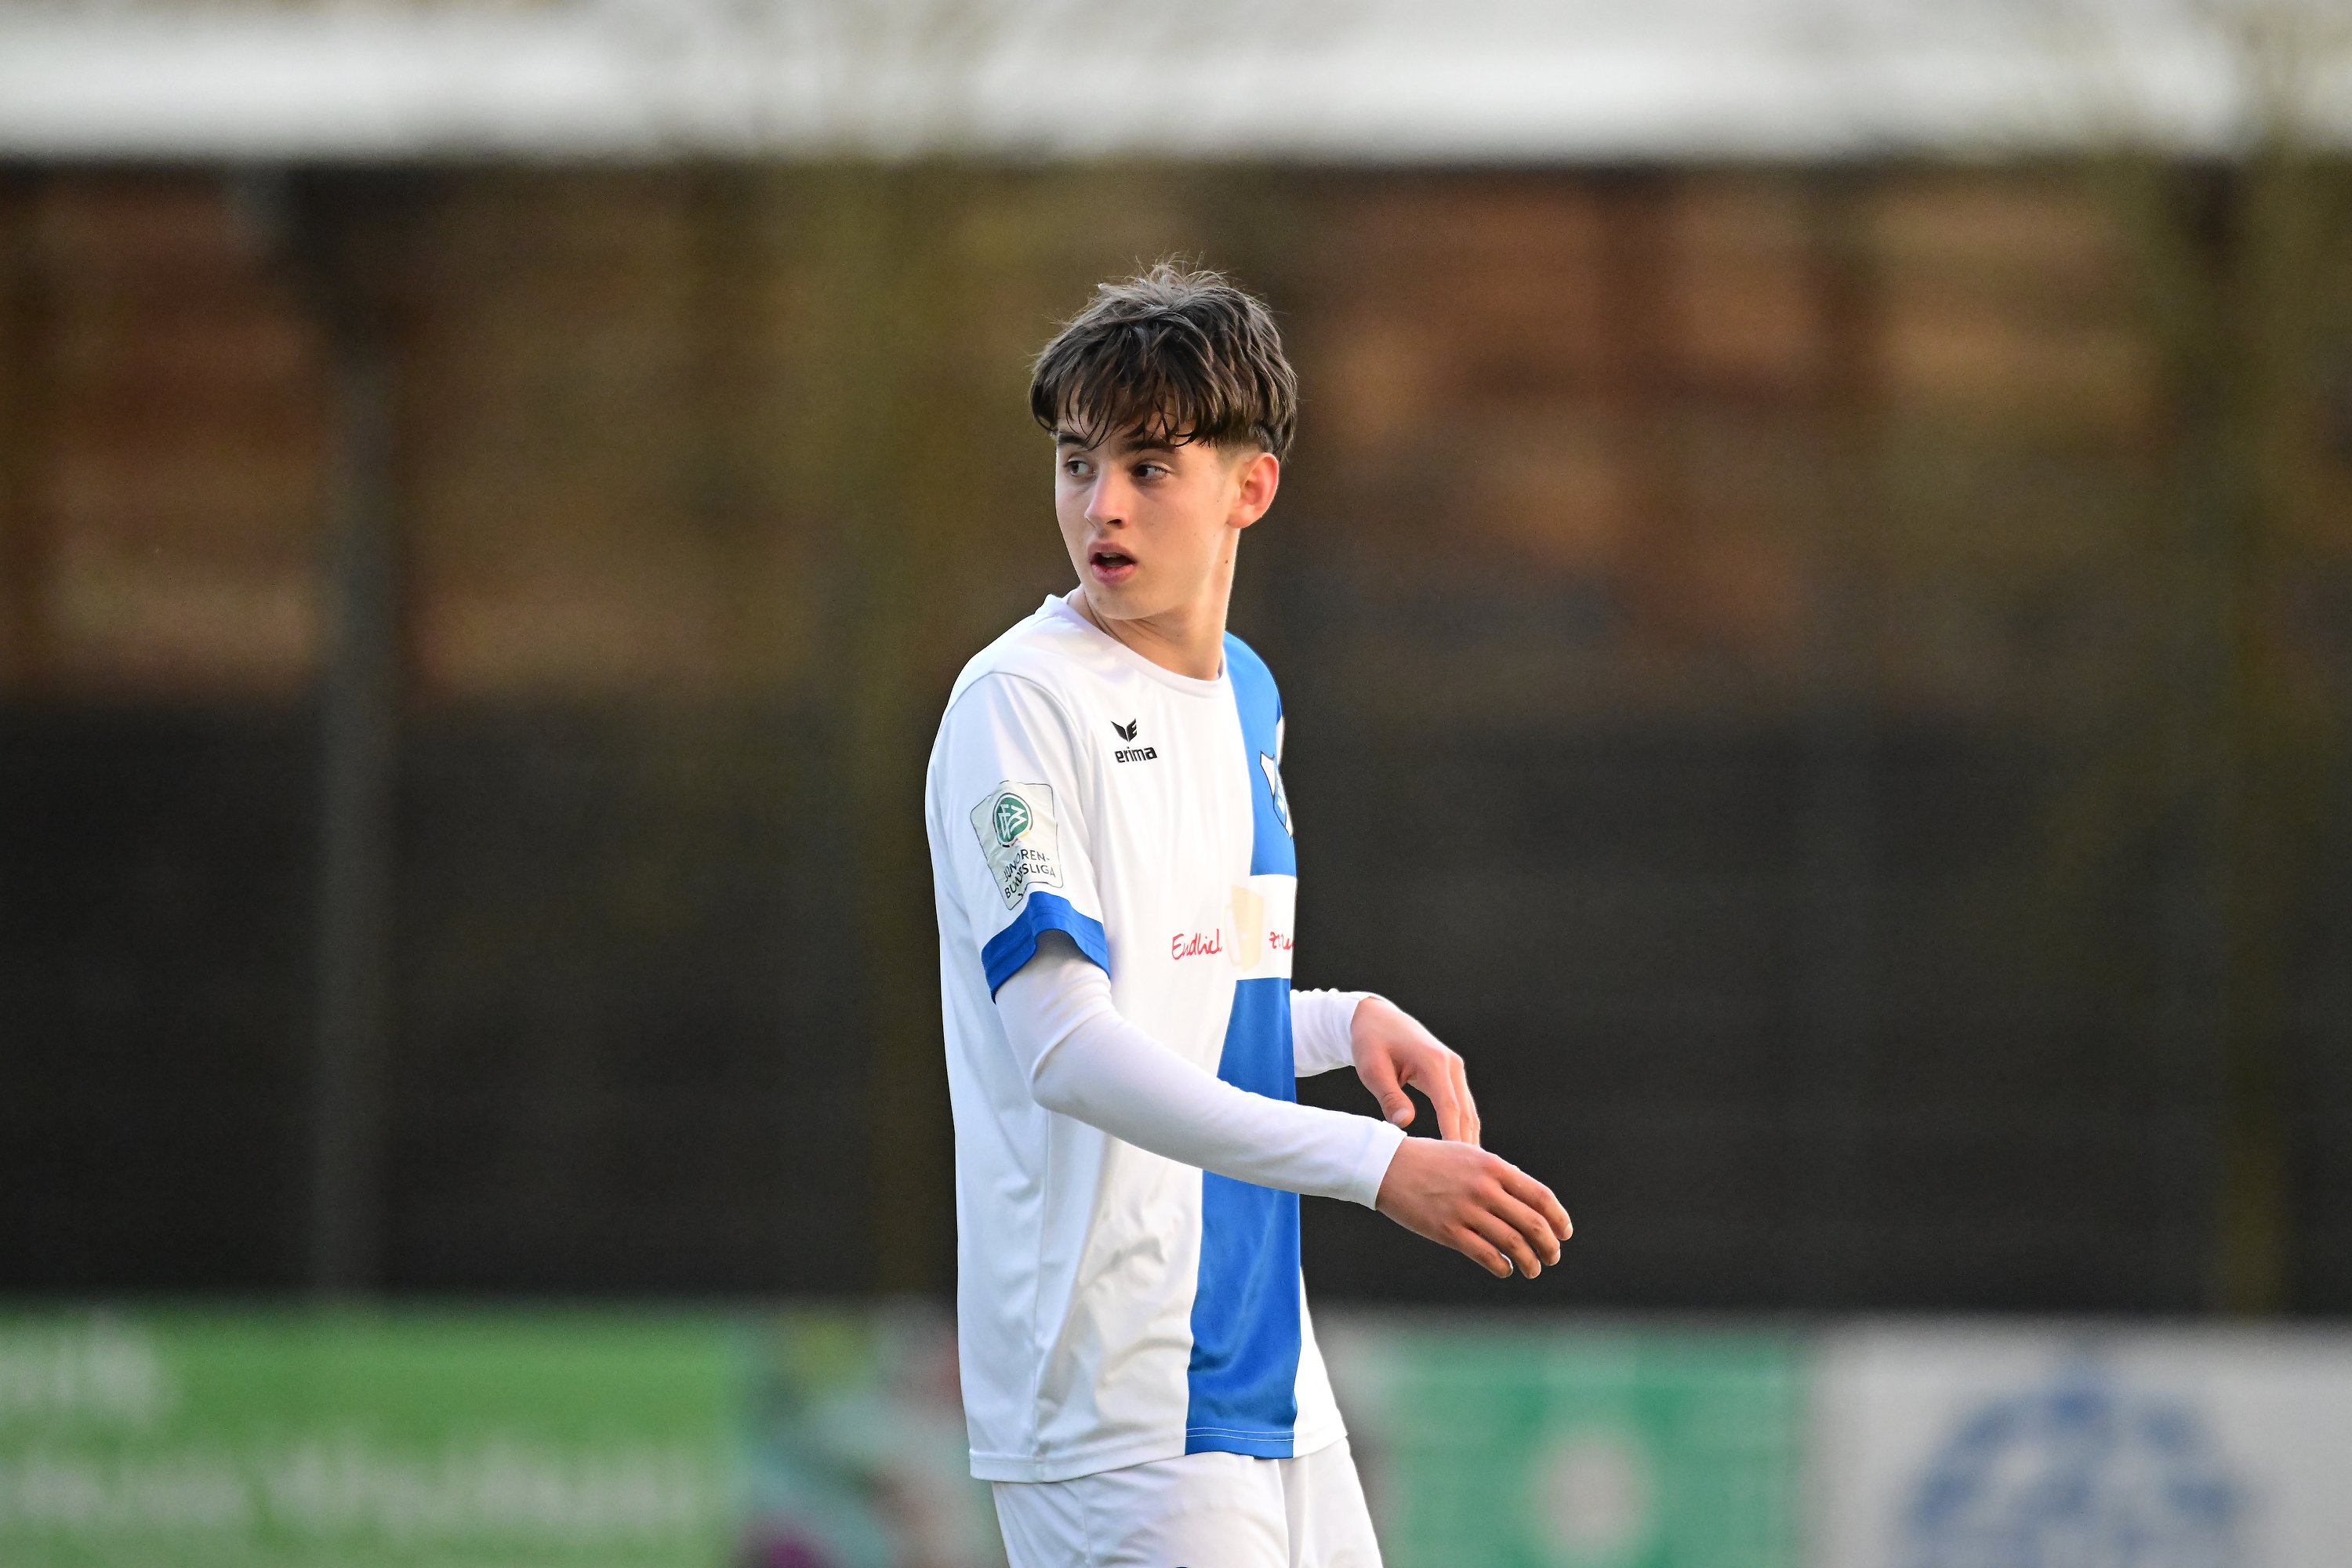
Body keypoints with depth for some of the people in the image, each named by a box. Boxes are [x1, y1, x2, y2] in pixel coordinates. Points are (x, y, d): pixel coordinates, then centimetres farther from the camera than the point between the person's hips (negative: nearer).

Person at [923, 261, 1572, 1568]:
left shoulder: (1247, 697, 14)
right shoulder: (1020, 704, -11)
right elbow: (1063, 1044, -22)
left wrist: (1350, 1021, 5)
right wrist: (1374, 1165, -27)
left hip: (1273, 1386, 8)